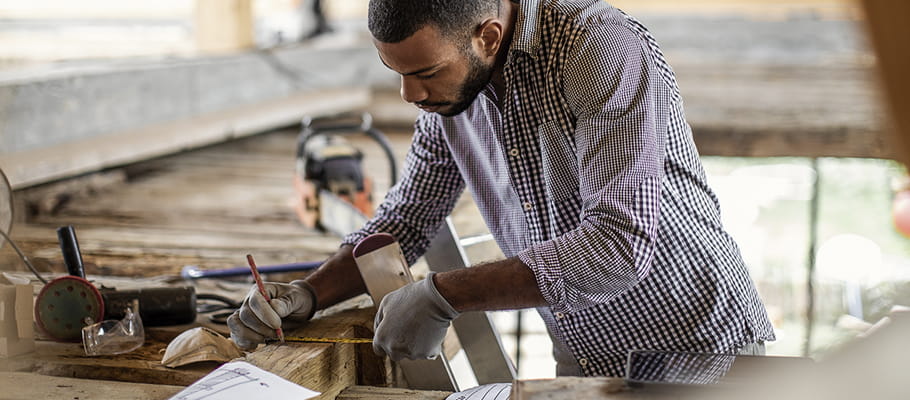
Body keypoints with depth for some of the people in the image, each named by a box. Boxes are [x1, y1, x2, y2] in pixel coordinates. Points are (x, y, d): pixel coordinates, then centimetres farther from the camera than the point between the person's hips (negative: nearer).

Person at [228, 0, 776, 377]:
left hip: (702, 343, -5)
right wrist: (307, 295, -6)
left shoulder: (602, 47, -24)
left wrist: (443, 295, -28)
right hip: (589, 358, 6)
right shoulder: (449, 82, -2)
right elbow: (405, 220, 10)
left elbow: (620, 245, -32)